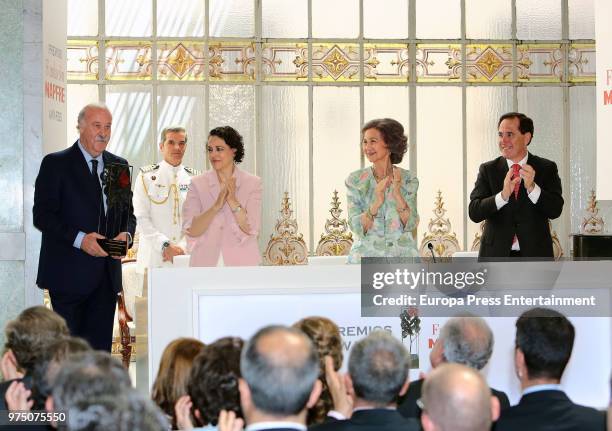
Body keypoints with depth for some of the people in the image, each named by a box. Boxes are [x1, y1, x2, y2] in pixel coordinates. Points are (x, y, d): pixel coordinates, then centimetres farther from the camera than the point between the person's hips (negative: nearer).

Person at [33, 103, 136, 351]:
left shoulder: (119, 165, 14)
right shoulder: (56, 163, -2)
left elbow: (127, 213, 19)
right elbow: (42, 215, -8)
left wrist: (126, 234, -4)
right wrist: (79, 238, -20)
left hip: (107, 273, 5)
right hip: (69, 274, -5)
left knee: (100, 347, 5)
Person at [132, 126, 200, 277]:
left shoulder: (194, 178, 10)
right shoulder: (146, 176, 3)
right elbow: (141, 218, -4)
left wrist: (182, 247, -10)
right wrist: (165, 246, -13)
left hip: (186, 257, 2)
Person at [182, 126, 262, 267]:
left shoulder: (252, 183, 2)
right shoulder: (197, 184, 3)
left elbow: (251, 229, -6)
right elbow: (191, 231, -7)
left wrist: (233, 201, -19)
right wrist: (216, 205, -20)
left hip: (241, 262, 0)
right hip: (206, 263, 1)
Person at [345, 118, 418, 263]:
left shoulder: (408, 179, 1)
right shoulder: (355, 180, 0)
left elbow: (410, 224, -8)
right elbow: (357, 228, -7)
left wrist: (397, 193, -21)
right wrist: (376, 203, -22)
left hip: (402, 257, 0)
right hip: (366, 255, 0)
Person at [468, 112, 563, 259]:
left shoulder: (546, 169, 3)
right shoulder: (488, 170, 5)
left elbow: (555, 210, -7)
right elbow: (474, 212, -6)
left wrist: (532, 187, -24)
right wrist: (503, 195, -23)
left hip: (535, 257, 0)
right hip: (496, 256, 0)